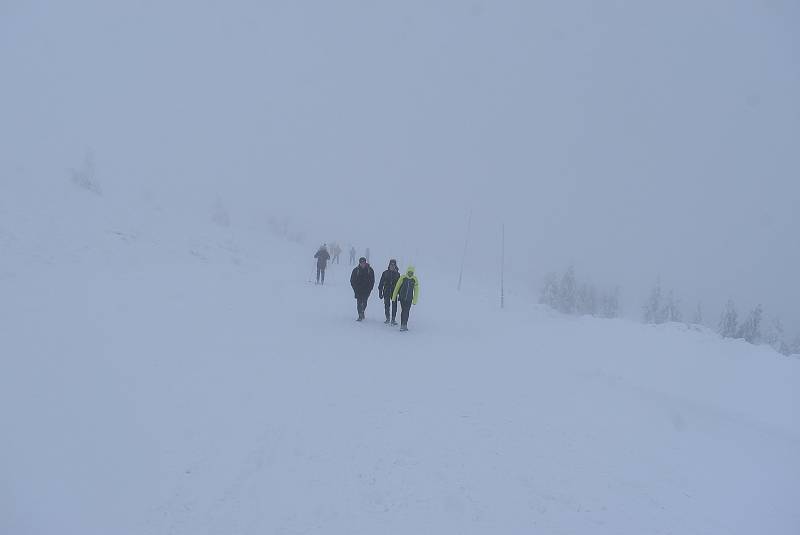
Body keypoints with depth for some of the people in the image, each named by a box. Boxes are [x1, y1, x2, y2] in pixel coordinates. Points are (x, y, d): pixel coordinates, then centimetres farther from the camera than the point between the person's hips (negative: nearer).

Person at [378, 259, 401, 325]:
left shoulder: (397, 274, 5)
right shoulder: (385, 273, 3)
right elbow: (381, 283, 5)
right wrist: (380, 292, 1)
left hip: (394, 292, 0)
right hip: (386, 292, 0)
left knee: (394, 305, -6)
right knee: (386, 305, 3)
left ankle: (393, 319, 1)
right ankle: (387, 318, 17)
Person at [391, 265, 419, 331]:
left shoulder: (415, 279, -2)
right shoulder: (402, 277, -7)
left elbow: (416, 291, 4)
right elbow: (397, 287, 1)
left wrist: (415, 301, 2)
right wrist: (394, 297, 3)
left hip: (409, 299, 1)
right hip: (402, 297, -1)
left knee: (406, 311, -1)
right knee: (404, 311, -5)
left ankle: (404, 325, 9)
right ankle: (403, 325, 0)